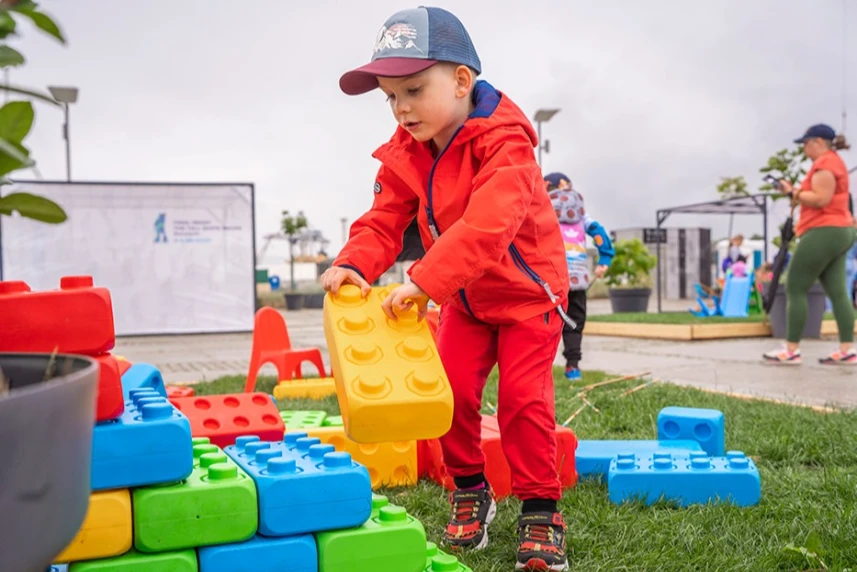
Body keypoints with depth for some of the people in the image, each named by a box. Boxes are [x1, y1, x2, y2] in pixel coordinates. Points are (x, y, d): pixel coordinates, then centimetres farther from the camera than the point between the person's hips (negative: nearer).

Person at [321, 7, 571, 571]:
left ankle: (540, 508, 5)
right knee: (452, 387, -1)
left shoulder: (504, 141, -28)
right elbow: (385, 219, -8)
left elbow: (486, 225, -42)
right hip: (466, 297, 6)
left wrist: (424, 280, -50)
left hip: (528, 291, -5)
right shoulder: (405, 154, -5)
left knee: (523, 395, -10)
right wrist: (355, 264, -30)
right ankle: (470, 491, 19)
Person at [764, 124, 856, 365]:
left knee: (794, 289, -7)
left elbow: (821, 199, -20)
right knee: (837, 292, 4)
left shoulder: (824, 163, -11)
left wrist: (793, 192, -9)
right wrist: (797, 192, 12)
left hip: (824, 233, -11)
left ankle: (791, 350, -7)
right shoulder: (835, 162, 22)